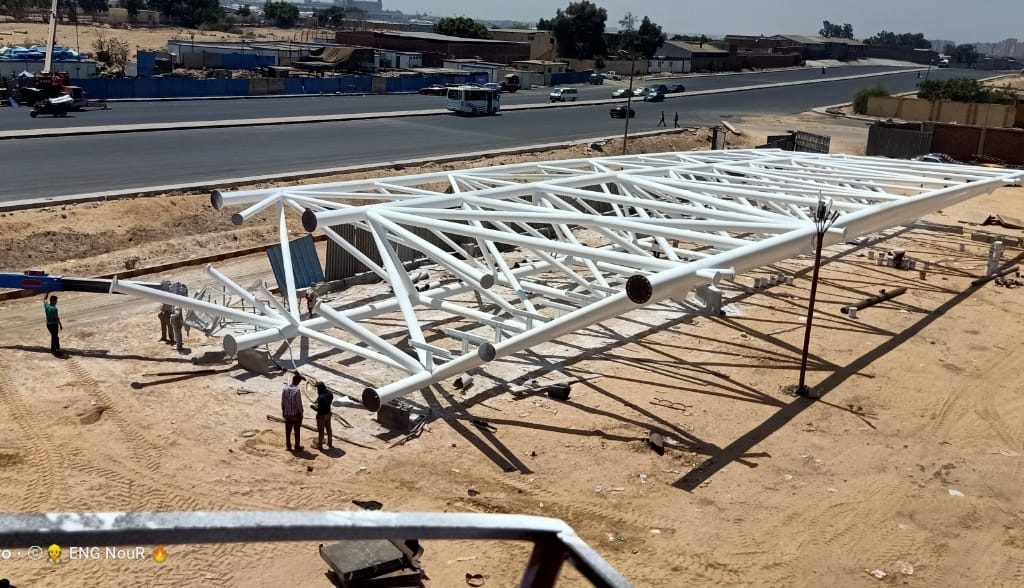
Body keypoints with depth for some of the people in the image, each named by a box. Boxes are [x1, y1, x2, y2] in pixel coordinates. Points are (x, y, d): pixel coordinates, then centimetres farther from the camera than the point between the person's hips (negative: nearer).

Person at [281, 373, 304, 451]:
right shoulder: (297, 391, -23)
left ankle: (288, 446, 25)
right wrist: (301, 413, -5)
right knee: (297, 431, 10)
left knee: (288, 431, 15)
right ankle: (297, 447, 18)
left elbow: (282, 402, 3)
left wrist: (283, 411, 16)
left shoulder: (285, 389, -6)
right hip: (296, 414, -5)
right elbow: (299, 404, -18)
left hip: (287, 414, 5)